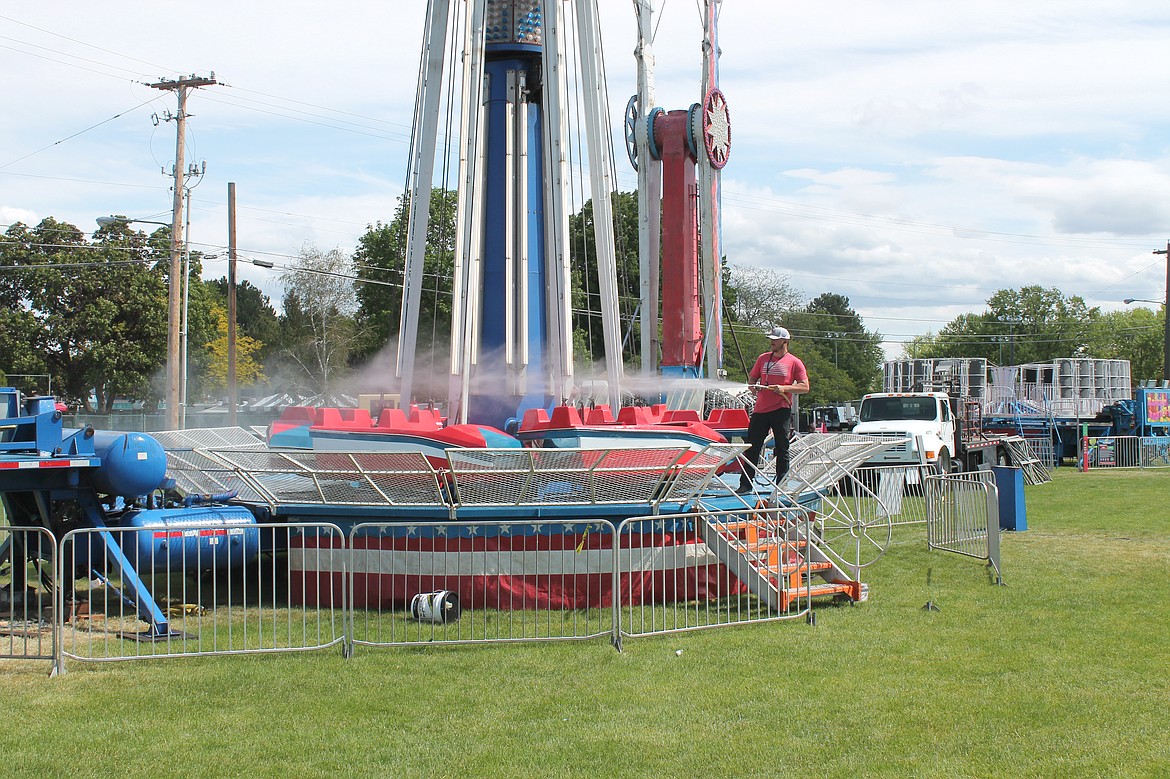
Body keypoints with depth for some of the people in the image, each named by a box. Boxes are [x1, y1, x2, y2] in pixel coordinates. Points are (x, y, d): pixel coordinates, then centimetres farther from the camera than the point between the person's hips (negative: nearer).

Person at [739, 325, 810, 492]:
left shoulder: (794, 362, 2)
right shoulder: (763, 358, 13)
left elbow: (804, 387, -2)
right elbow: (752, 377, 21)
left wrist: (784, 388, -15)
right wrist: (752, 386, -2)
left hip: (781, 410, -3)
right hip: (760, 410, 3)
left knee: (782, 450, 3)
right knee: (752, 448, 2)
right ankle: (745, 484, 6)